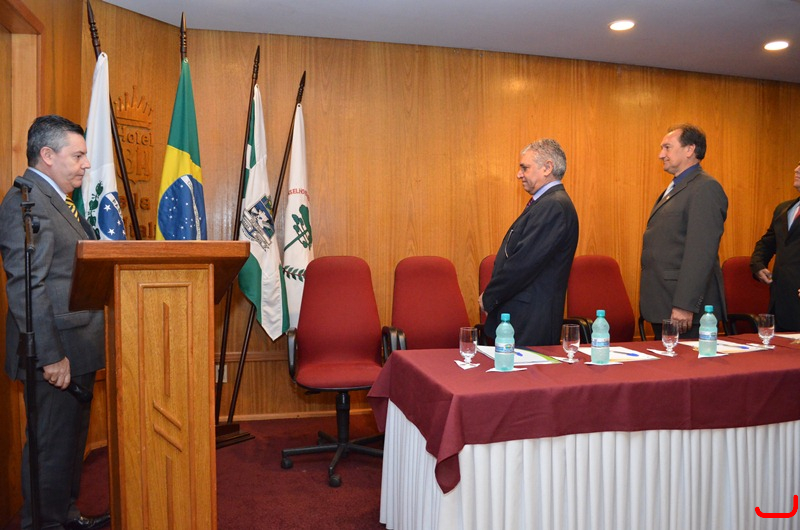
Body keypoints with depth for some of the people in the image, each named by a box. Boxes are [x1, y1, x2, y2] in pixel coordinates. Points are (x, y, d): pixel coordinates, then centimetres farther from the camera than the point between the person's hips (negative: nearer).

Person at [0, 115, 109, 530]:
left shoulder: (54, 199, 17)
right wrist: (50, 355, -23)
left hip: (76, 348, 10)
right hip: (57, 354, -10)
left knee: (71, 440, 20)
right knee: (52, 446, 2)